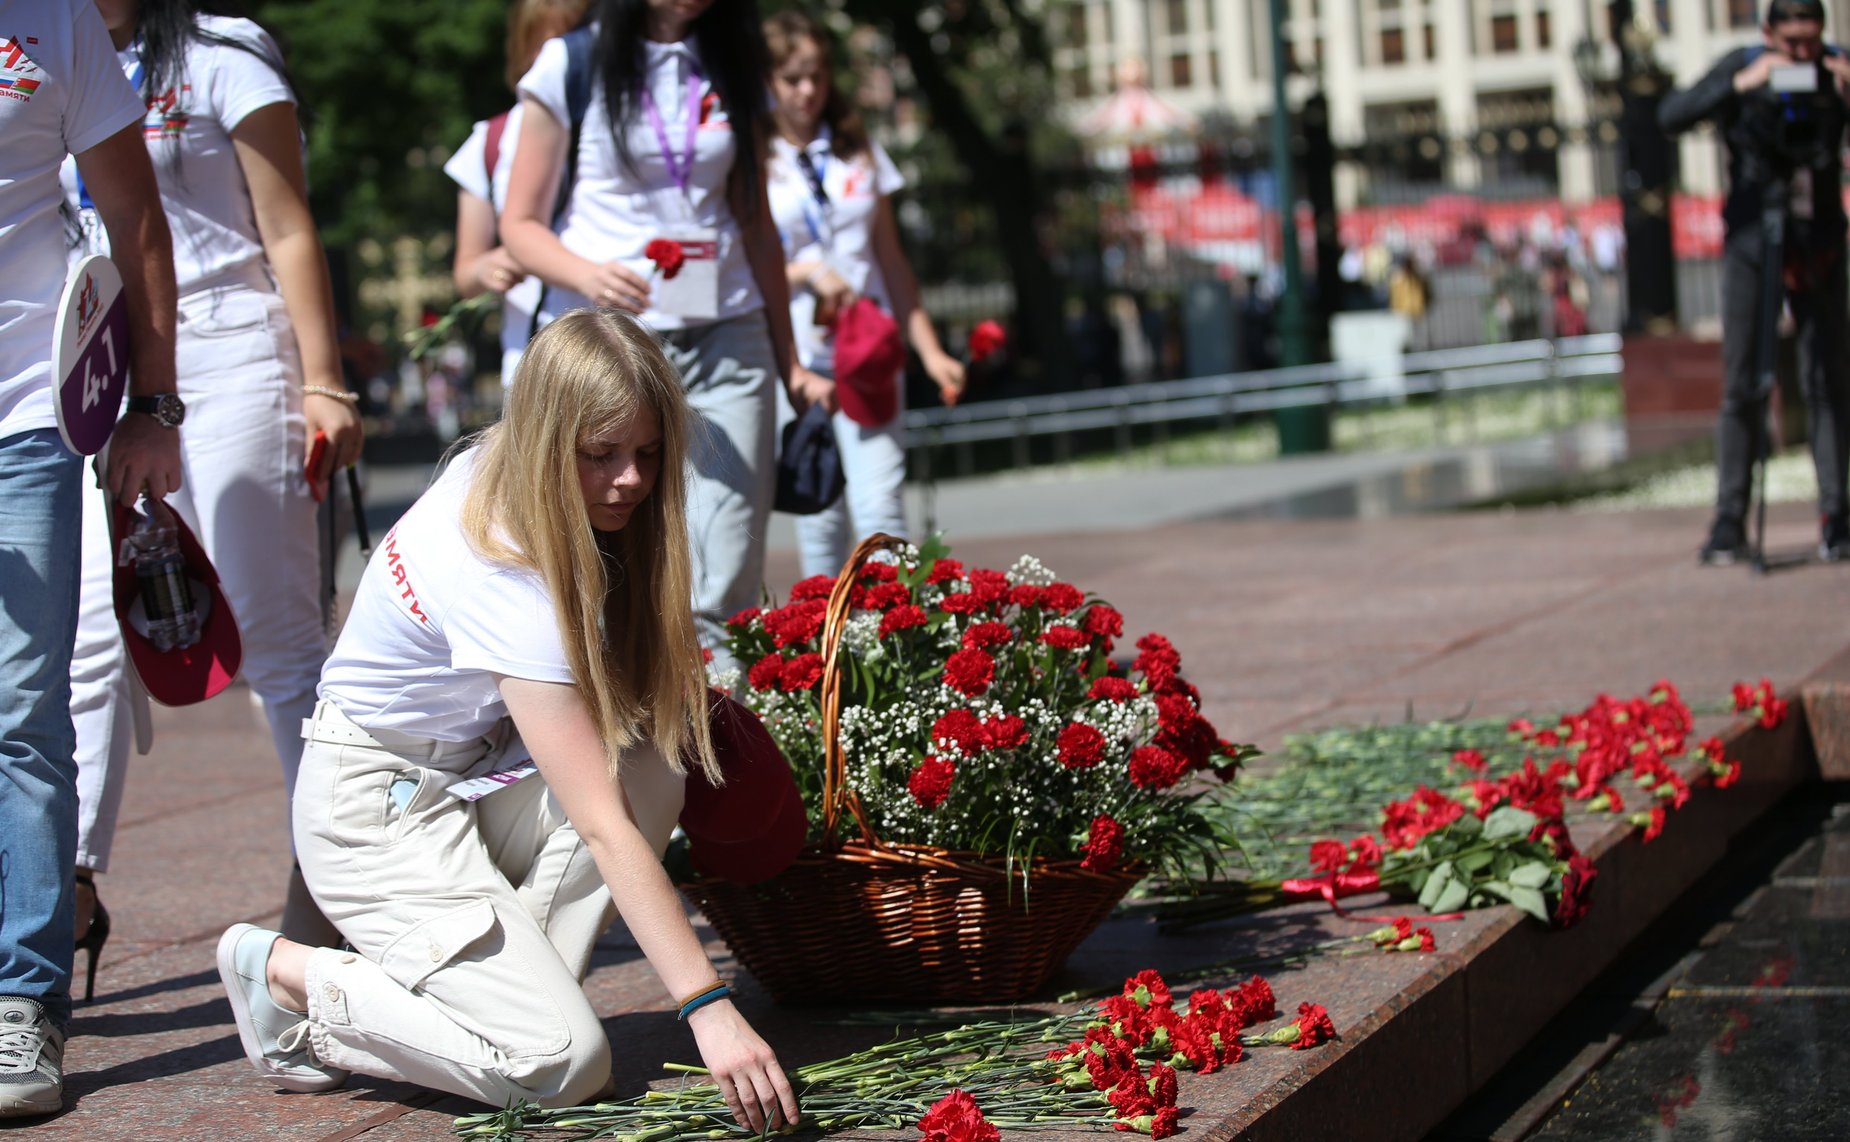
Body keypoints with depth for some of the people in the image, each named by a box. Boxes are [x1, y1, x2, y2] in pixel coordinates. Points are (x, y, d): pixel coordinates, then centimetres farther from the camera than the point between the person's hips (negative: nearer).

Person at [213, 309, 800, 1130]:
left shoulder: (493, 473, -6)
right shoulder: (499, 575, -31)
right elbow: (603, 826, -34)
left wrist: (674, 682, -6)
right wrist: (707, 1007, -35)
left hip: (468, 775, 9)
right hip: (379, 806, -9)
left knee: (650, 759, -17)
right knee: (563, 1065, -18)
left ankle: (512, 979, -5)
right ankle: (285, 971, -2)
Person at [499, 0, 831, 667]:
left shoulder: (731, 70, 13)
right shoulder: (572, 65, 1)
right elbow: (521, 223, 1)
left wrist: (790, 366, 17)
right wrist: (588, 275, -19)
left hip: (725, 342, 3)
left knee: (725, 589, -7)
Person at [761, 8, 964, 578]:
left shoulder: (858, 153, 13)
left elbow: (891, 259, 16)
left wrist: (929, 349, 11)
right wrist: (805, 273, -14)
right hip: (793, 360, -2)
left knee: (879, 506, -12)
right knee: (821, 519, 0)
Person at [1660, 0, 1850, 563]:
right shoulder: (1742, 67, -6)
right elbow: (1672, 116, -19)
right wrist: (1738, 86, -32)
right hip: (1752, 245, -1)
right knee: (1743, 386, -1)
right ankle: (1729, 522, 1)